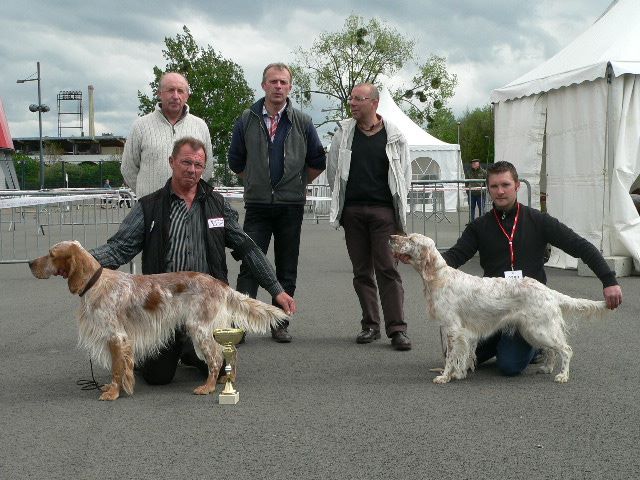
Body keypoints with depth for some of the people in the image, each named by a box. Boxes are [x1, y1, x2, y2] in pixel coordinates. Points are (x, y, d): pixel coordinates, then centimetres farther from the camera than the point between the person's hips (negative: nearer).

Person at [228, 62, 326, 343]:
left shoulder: (302, 122, 4)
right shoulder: (247, 120, 4)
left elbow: (317, 162, 13)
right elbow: (236, 161, 15)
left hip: (291, 206, 1)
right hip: (257, 206, -1)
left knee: (287, 270, 6)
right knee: (250, 266, -7)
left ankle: (280, 324, 14)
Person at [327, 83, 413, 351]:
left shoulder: (394, 137, 3)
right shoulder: (344, 133, 8)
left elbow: (404, 176, 8)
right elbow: (332, 172, 13)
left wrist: (395, 206, 4)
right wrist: (342, 202, 11)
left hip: (383, 211, -3)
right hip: (352, 212, 3)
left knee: (388, 270, -8)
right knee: (361, 272, 7)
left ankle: (397, 329, -7)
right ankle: (370, 326, 15)